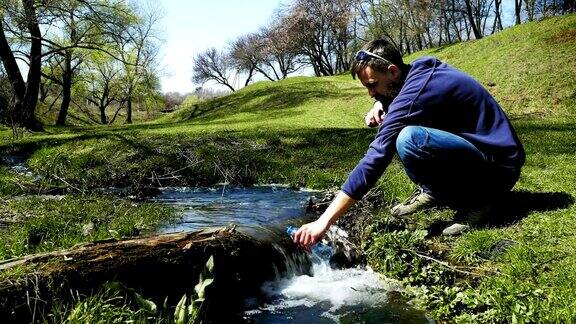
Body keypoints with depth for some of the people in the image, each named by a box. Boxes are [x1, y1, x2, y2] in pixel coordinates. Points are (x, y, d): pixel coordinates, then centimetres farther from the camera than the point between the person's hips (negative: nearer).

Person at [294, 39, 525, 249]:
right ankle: (434, 190, 6)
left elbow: (375, 158, -31)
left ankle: (434, 193, -6)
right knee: (394, 125, 11)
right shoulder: (422, 69, 3)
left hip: (498, 168, -9)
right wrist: (380, 105, -1)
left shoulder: (415, 92, -24)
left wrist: (324, 221, -31)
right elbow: (388, 94, 26)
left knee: (409, 138, -34)